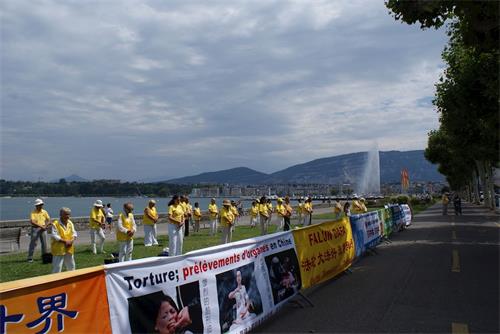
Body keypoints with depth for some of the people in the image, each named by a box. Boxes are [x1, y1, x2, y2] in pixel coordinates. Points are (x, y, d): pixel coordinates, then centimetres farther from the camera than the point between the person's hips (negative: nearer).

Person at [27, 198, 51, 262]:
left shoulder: (44, 212, 7)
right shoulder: (33, 212, -6)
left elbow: (49, 220, 6)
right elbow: (32, 221, -17)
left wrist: (45, 226, -11)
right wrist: (40, 226, -20)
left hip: (43, 229, 4)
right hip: (35, 229, -4)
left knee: (44, 243, 8)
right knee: (33, 243, -3)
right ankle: (30, 257, 3)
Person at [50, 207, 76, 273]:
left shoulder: (70, 223, 8)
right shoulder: (55, 224, -12)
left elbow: (74, 233, 8)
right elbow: (54, 236, -18)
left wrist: (72, 240, -12)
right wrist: (65, 241, -21)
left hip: (69, 249, 7)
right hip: (59, 249, -6)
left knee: (71, 266, 18)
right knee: (57, 267, -3)